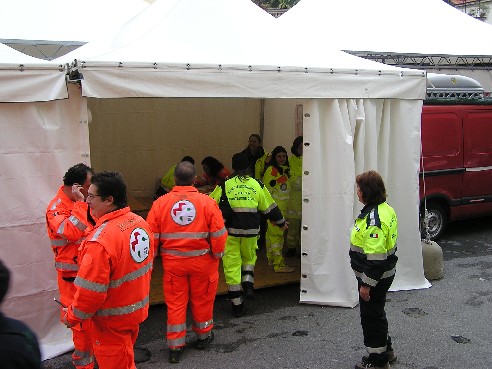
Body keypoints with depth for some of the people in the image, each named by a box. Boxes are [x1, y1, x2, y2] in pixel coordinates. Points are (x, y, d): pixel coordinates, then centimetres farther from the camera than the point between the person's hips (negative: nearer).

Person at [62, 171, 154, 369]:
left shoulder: (100, 239, -30)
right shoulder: (140, 222, -4)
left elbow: (91, 291, -26)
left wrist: (72, 317, -9)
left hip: (112, 321, -7)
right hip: (137, 309, 8)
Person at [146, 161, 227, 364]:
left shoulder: (160, 203, -10)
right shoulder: (207, 202, -13)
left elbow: (152, 236, -5)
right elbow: (218, 235, -11)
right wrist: (217, 254, 6)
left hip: (173, 262, 0)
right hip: (202, 261, 0)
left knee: (175, 302, 12)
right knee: (201, 300, 18)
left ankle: (175, 346, 19)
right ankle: (203, 336, 37)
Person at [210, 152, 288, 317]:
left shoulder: (225, 185, 0)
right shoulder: (257, 185, 4)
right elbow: (270, 207, 13)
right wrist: (281, 223, 28)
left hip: (230, 231, -1)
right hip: (251, 230, 1)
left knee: (232, 265, 6)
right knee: (249, 257, 27)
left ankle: (237, 304, 9)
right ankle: (248, 283, 4)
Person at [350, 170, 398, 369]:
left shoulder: (374, 219, -27)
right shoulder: (385, 209, 5)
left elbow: (375, 257, -28)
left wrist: (366, 284, -21)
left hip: (374, 277, -10)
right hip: (385, 273, 10)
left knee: (371, 316, 6)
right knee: (376, 313, 24)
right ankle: (386, 350, 40)